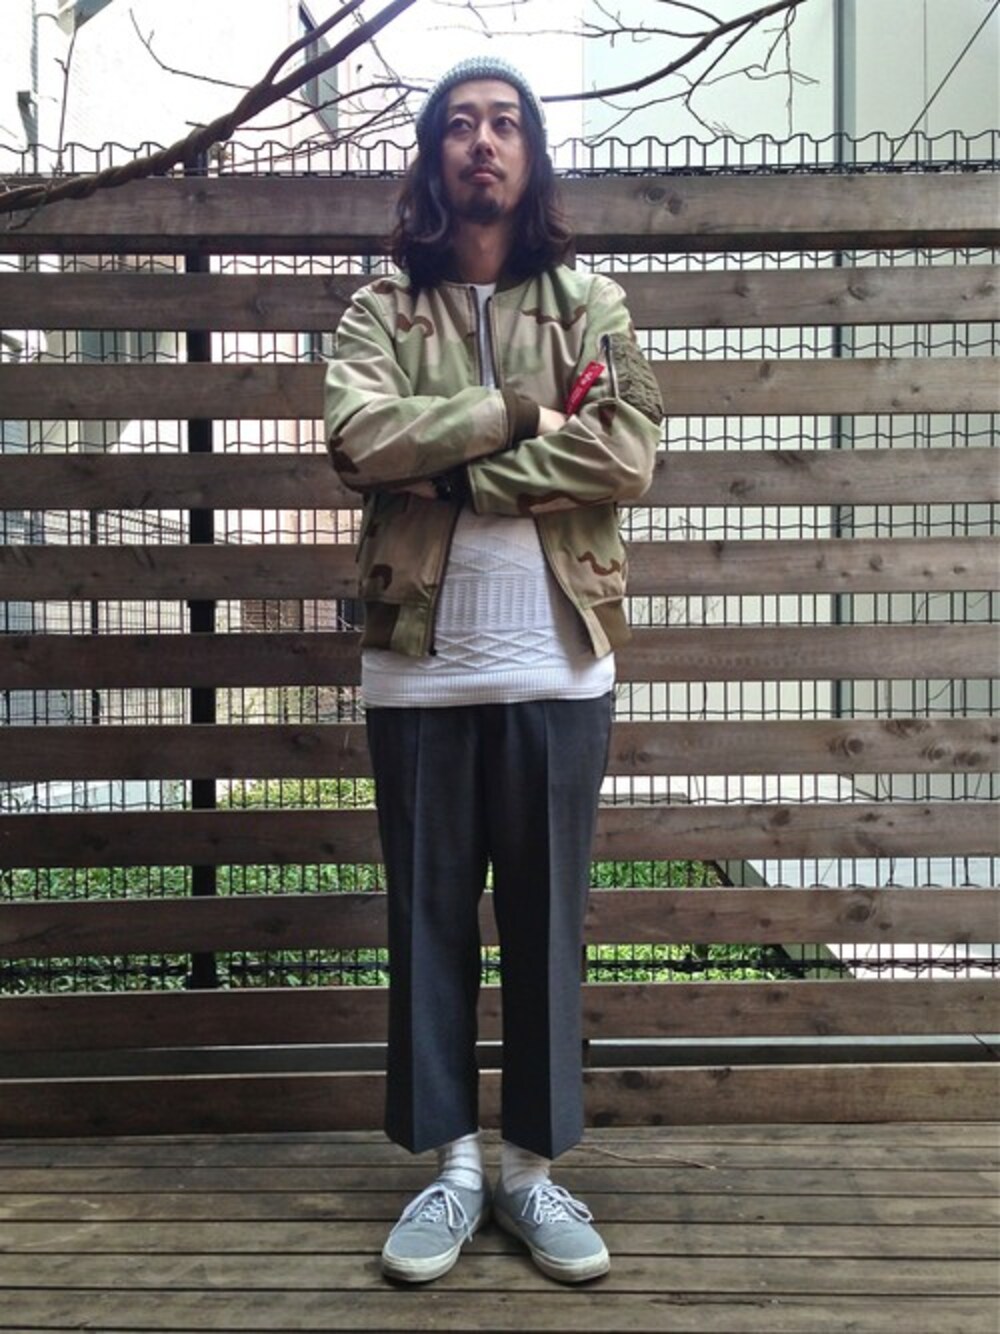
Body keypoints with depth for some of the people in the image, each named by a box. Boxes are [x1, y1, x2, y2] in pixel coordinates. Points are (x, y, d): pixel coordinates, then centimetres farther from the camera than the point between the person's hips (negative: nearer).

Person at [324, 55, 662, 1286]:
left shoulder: (591, 304, 8)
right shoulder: (382, 307, 7)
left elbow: (626, 457, -9)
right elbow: (360, 438, -12)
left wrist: (448, 469, -12)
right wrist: (521, 412, -12)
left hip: (557, 665, 0)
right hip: (420, 666, 0)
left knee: (546, 918, 8)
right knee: (429, 916, 8)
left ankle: (534, 1163, 25)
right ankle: (451, 1160, 25)